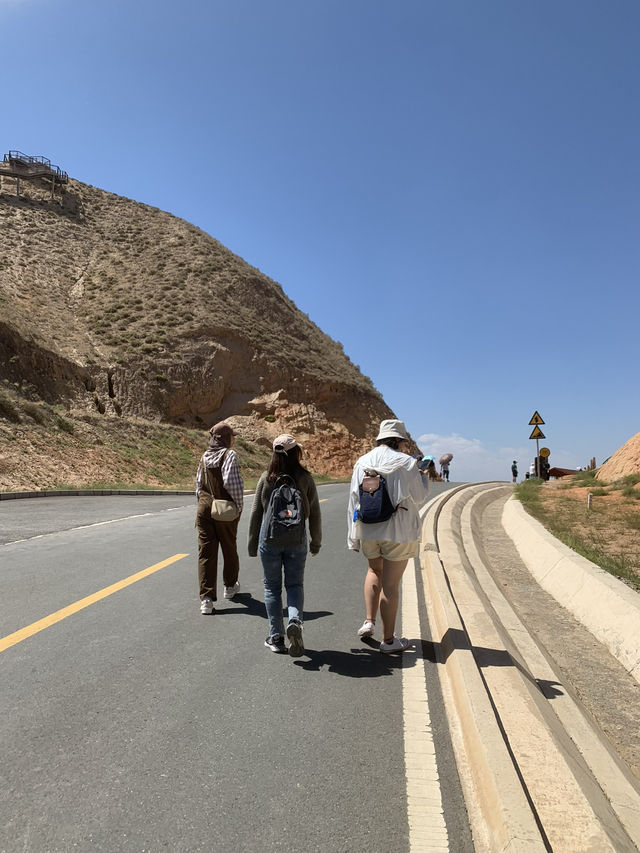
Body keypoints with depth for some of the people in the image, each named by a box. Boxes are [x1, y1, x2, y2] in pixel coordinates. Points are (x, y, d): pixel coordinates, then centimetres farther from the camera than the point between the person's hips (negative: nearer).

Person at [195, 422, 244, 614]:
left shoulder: (205, 456, 9)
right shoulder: (229, 454, -11)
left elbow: (198, 484, 13)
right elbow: (232, 483, -21)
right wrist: (239, 505, -9)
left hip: (204, 507, 4)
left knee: (205, 552, 3)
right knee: (229, 548, 17)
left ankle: (206, 598, -2)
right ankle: (230, 586, 36)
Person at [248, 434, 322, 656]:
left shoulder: (266, 478, -3)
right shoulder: (305, 478, -4)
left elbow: (256, 512, 0)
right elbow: (314, 513, 1)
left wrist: (252, 544, 10)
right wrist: (316, 541, 14)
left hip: (269, 540, 0)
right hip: (296, 540, 0)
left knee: (272, 587, 11)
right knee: (295, 584, 12)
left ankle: (276, 636, 13)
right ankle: (295, 620, -12)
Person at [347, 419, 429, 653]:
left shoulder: (361, 462, 2)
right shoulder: (406, 463, -10)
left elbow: (353, 501, 4)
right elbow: (419, 497, 0)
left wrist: (353, 536, 10)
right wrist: (424, 476, 18)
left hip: (368, 530, 4)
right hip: (398, 532, -4)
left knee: (374, 570, 28)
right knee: (391, 585, 4)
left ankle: (369, 621, 22)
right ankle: (388, 640, 15)